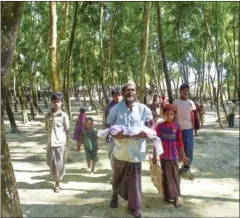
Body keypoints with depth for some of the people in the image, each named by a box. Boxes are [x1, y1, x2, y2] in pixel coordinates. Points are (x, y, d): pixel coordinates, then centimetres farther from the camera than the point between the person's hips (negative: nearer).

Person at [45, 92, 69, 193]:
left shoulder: (64, 116, -5)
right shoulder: (48, 115, 5)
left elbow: (67, 130, -1)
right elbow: (47, 128, 14)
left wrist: (62, 140, 0)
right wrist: (50, 137, 6)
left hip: (60, 142, -4)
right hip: (50, 142, 4)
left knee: (58, 163, 1)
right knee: (49, 162, 14)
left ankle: (57, 183, 16)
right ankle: (57, 176, 41)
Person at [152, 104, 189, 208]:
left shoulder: (177, 127, -3)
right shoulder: (159, 126, -4)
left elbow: (180, 142, 3)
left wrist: (183, 156, 5)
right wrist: (154, 156, 0)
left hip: (174, 156, 0)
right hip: (163, 156, 0)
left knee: (175, 176, 6)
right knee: (166, 176, 9)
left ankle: (176, 196, 15)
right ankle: (168, 195, 23)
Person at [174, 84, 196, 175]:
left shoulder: (191, 103, 6)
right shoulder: (176, 102, -3)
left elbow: (192, 116, 9)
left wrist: (193, 126, 5)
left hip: (188, 128, 3)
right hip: (178, 128, -2)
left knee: (189, 146, 5)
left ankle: (187, 165, 18)